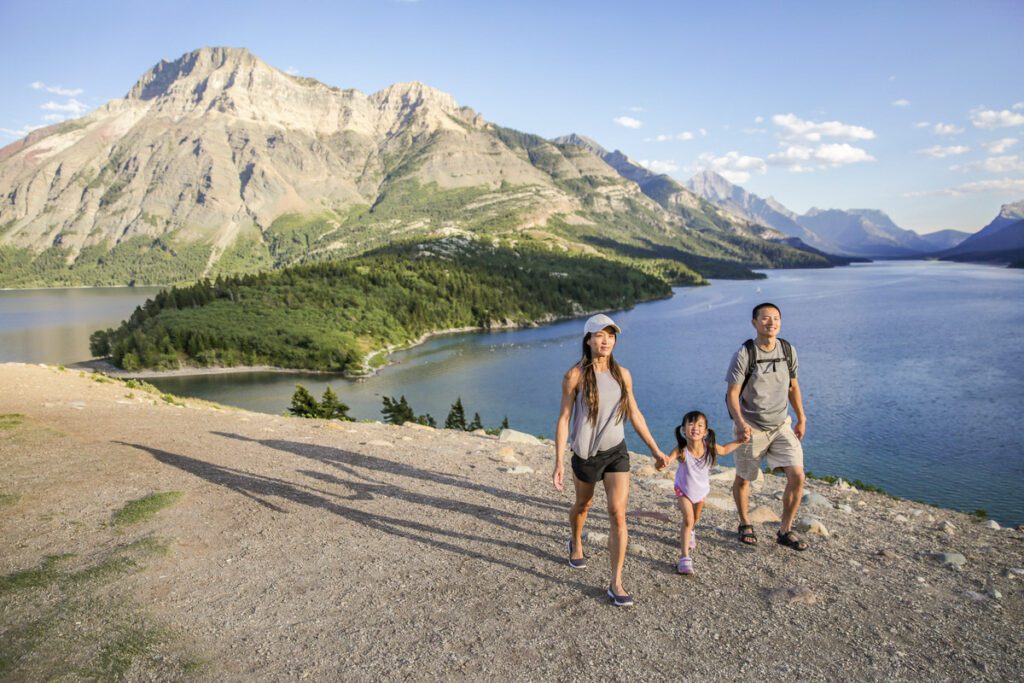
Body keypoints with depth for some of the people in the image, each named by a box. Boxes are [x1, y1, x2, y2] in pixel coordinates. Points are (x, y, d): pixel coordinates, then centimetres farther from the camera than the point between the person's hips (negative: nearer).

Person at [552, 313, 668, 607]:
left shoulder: (622, 375, -2)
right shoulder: (575, 375, -13)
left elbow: (634, 414, 9)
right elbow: (563, 419, -11)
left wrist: (655, 449, 11)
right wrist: (559, 463, -15)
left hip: (617, 452, 2)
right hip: (586, 453, -2)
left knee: (618, 515, -8)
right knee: (583, 505, 22)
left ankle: (616, 584, 1)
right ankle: (576, 544, 54)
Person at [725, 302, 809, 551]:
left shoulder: (788, 350, 0)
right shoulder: (744, 354, -15)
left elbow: (793, 386, 13)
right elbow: (732, 393, -16)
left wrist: (801, 419, 15)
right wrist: (740, 422, -31)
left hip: (781, 425, 4)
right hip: (752, 428, -3)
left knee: (797, 477, -9)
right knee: (743, 479, 12)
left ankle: (785, 531, 11)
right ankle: (745, 524, 37)